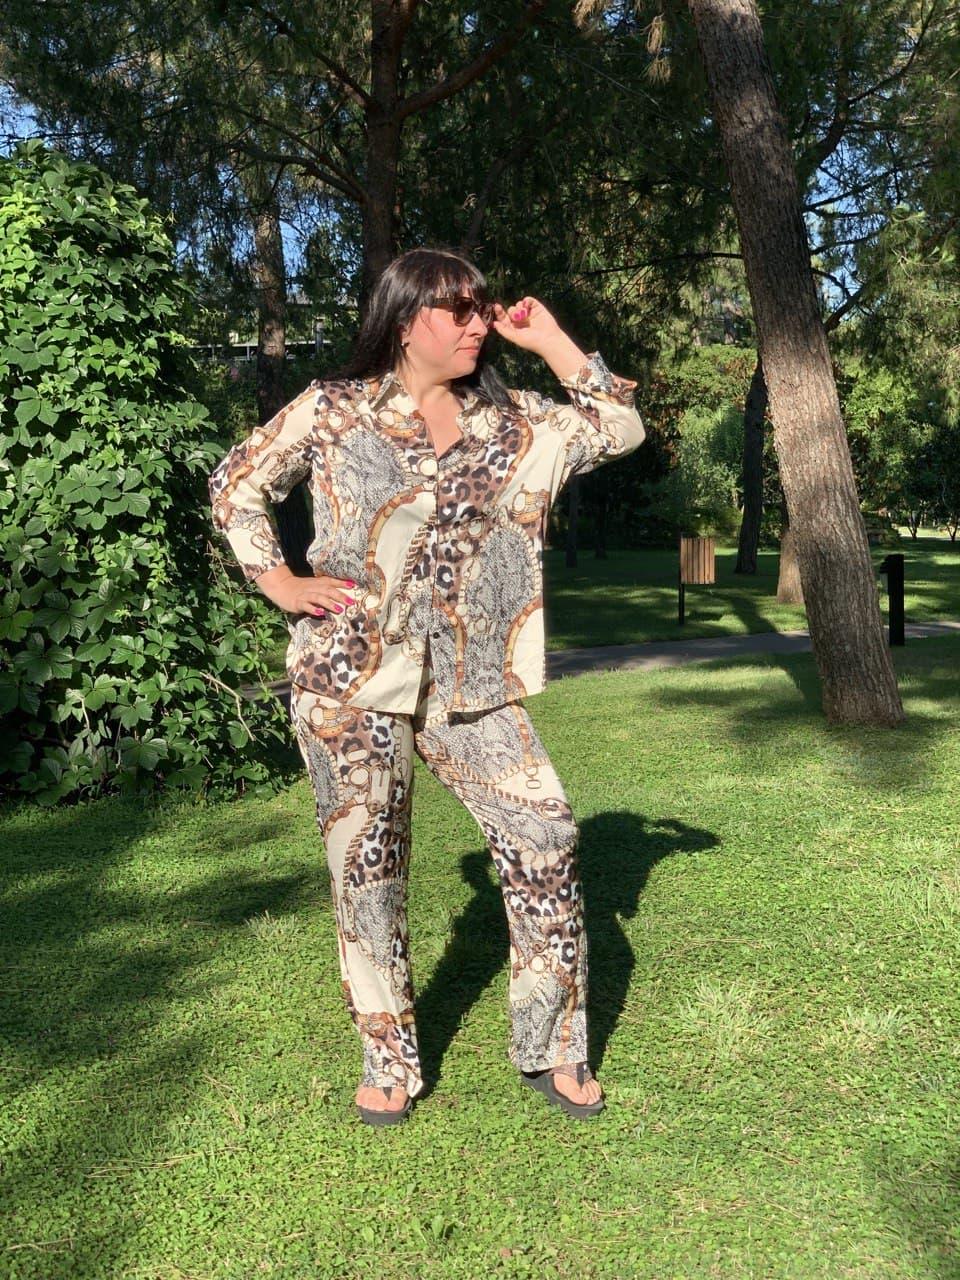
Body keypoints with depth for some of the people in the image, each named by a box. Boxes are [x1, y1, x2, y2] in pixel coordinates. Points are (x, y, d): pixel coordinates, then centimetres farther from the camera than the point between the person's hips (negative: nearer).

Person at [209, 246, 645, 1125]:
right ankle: (390, 1063, 25)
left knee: (544, 839, -5)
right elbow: (236, 483, 11)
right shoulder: (333, 410, 2)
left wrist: (552, 344, 5)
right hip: (351, 675, -2)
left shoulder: (512, 423, 10)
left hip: (468, 680, 3)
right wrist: (278, 582, 1)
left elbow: (620, 429, 11)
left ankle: (552, 1049, 14)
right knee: (367, 865, 5)